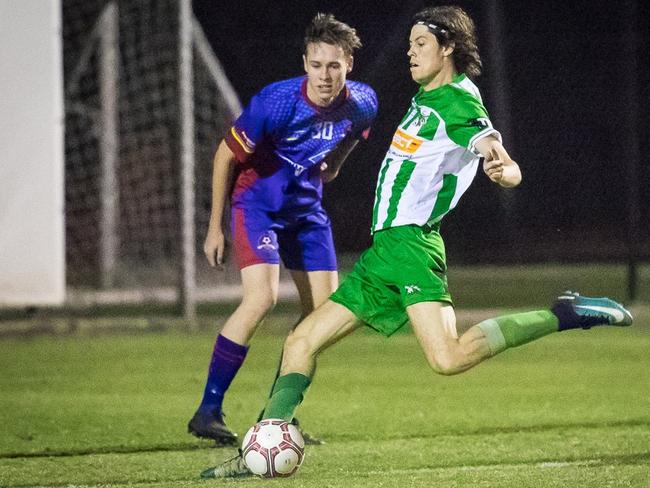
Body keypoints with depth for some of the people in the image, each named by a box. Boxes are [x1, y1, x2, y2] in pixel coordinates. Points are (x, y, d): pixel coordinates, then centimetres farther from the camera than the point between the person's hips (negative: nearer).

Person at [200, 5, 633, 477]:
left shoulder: (459, 105, -10)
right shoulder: (426, 97, 16)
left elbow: (509, 171, -23)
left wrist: (501, 167, -43)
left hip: (410, 243, -9)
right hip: (384, 248, 9)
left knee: (448, 358, -27)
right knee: (301, 342, 8)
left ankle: (562, 315, -16)